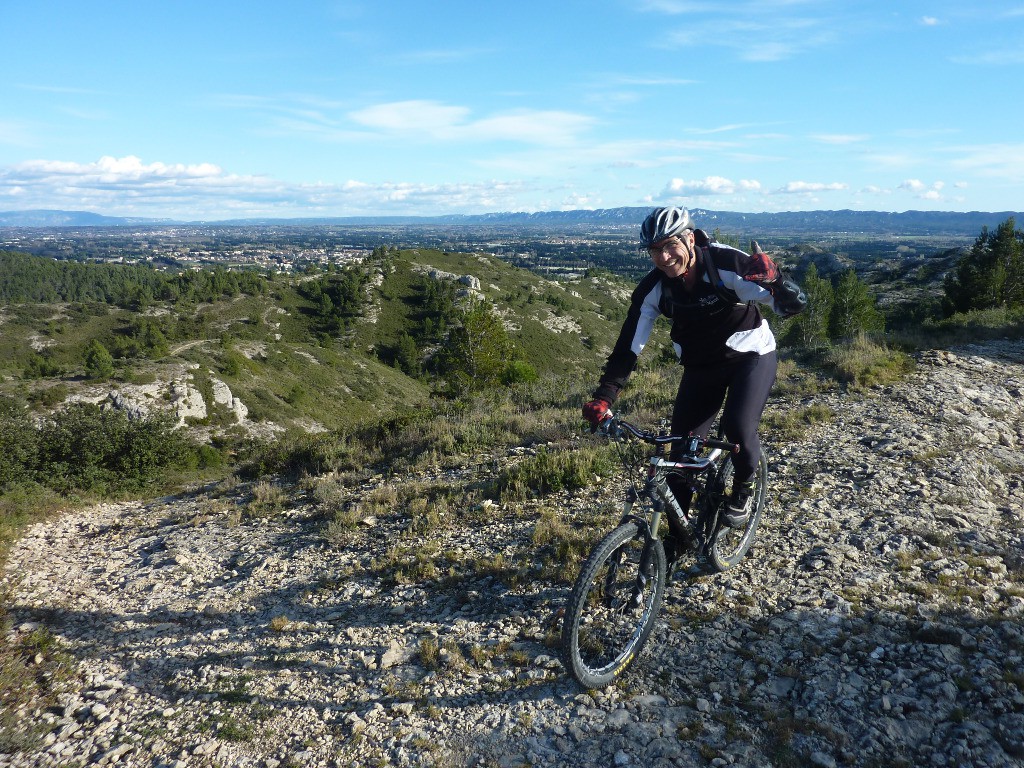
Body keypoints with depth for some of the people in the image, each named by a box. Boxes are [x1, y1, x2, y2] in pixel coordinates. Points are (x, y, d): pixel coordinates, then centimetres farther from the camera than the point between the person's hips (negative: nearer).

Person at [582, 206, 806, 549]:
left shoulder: (727, 263, -27)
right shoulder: (653, 288, -18)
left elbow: (794, 304, -29)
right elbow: (629, 346, -16)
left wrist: (773, 280, -52)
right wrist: (603, 398, -27)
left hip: (751, 356, -3)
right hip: (701, 367, 3)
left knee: (738, 428, -27)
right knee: (681, 447, -3)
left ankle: (743, 488, 7)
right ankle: (676, 533, 17)